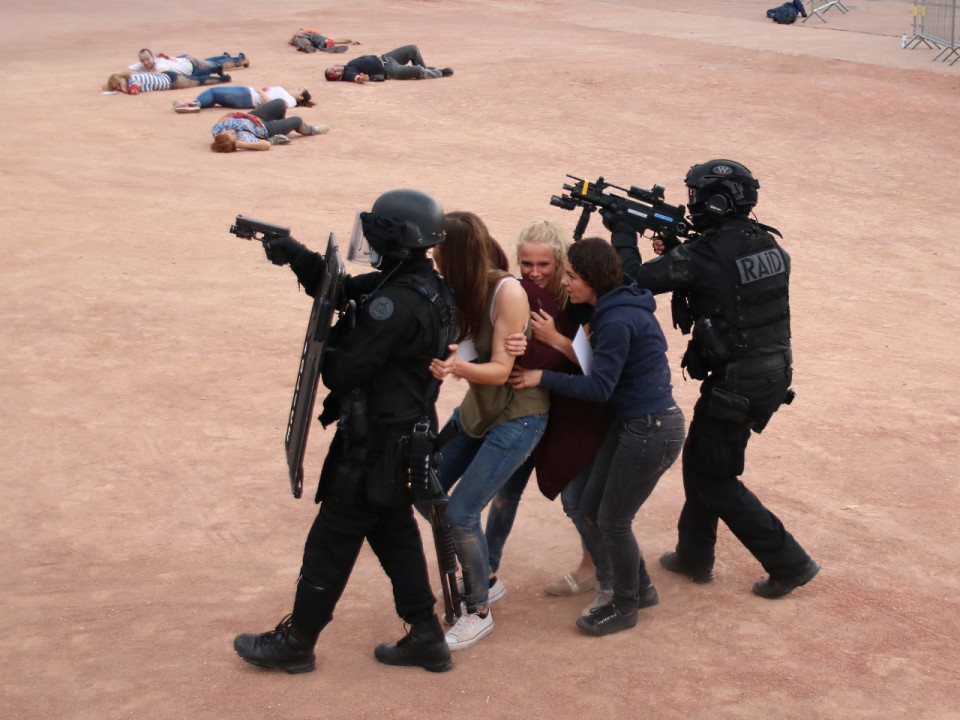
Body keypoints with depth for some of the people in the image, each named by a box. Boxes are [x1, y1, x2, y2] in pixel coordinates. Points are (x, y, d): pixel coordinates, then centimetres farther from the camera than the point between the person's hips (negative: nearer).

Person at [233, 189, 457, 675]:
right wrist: (297, 256, -2)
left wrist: (330, 340, -4)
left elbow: (341, 372, -24)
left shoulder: (395, 304, -27)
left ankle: (296, 643, 18)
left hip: (374, 447, -9)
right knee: (395, 534, 20)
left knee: (331, 543, 5)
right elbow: (344, 288, 10)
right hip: (405, 438, 9)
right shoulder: (426, 284, 3)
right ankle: (425, 638, 25)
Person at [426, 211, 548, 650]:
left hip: (517, 416, -7)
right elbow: (446, 348, -4)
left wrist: (458, 366, -39)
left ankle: (479, 613, 9)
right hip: (476, 411, 7)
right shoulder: (457, 291, -4)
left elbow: (500, 370, -21)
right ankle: (476, 580, 25)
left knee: (461, 513, -12)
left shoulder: (506, 292, -23)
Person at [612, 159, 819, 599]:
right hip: (774, 376, 8)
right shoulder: (766, 242, 3)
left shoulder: (705, 255, -21)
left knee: (714, 479, 8)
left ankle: (789, 563, 9)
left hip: (734, 386, -8)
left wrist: (623, 232, -2)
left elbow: (636, 280, -18)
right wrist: (678, 243, 8)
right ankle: (694, 556, 35)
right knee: (700, 460, 23)